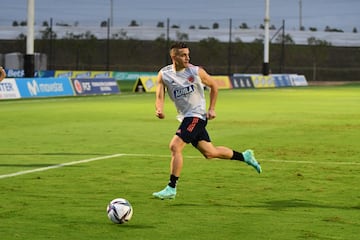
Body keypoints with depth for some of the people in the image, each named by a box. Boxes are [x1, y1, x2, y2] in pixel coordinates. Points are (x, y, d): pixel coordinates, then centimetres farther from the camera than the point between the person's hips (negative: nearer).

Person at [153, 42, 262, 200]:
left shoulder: (196, 71, -6)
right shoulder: (164, 74, 0)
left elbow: (213, 86, 9)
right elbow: (159, 96, -6)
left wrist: (211, 109, 2)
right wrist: (159, 110, -28)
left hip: (197, 116, -5)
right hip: (185, 117, 5)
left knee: (175, 146, -19)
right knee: (210, 153, 9)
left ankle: (171, 189, -12)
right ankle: (244, 156, 31)